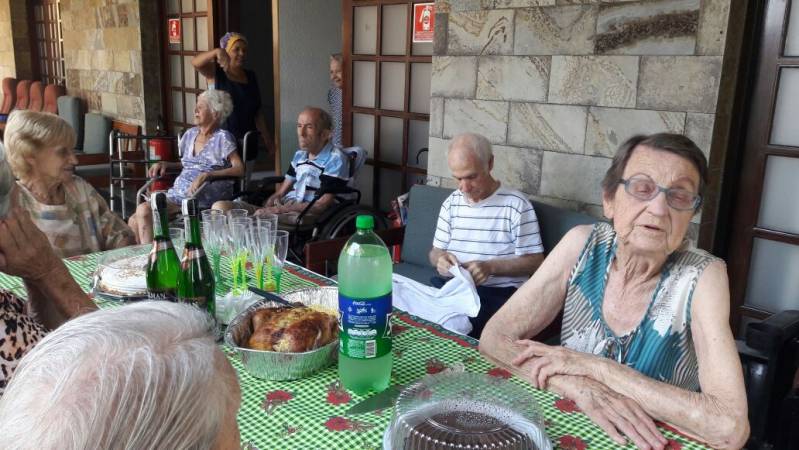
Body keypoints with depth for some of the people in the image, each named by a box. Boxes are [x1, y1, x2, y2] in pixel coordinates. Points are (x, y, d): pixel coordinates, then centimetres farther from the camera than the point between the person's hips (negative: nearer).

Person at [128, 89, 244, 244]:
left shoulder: (222, 138, -3)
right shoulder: (190, 134, 18)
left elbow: (240, 169, -14)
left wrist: (207, 175, -23)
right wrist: (165, 164, 12)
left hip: (201, 198, -7)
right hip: (177, 193, 7)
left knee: (144, 210, -22)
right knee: (134, 221, -12)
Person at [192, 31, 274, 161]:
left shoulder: (251, 77, 12)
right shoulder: (215, 73, 0)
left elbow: (258, 112, 14)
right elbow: (195, 62, -21)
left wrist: (267, 139, 11)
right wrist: (217, 52, -38)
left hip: (247, 143, 4)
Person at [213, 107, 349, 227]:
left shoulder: (335, 159, -6)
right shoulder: (299, 155, 19)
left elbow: (321, 205, -13)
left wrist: (280, 209, -15)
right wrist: (268, 205, -2)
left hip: (308, 216, -8)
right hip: (284, 209, 8)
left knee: (261, 216, -36)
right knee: (220, 207, -7)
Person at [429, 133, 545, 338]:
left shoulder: (516, 204, -3)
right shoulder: (451, 203, 14)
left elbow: (535, 261, -3)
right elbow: (435, 251, 20)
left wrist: (490, 267, -17)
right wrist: (440, 258, -5)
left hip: (499, 293, -4)